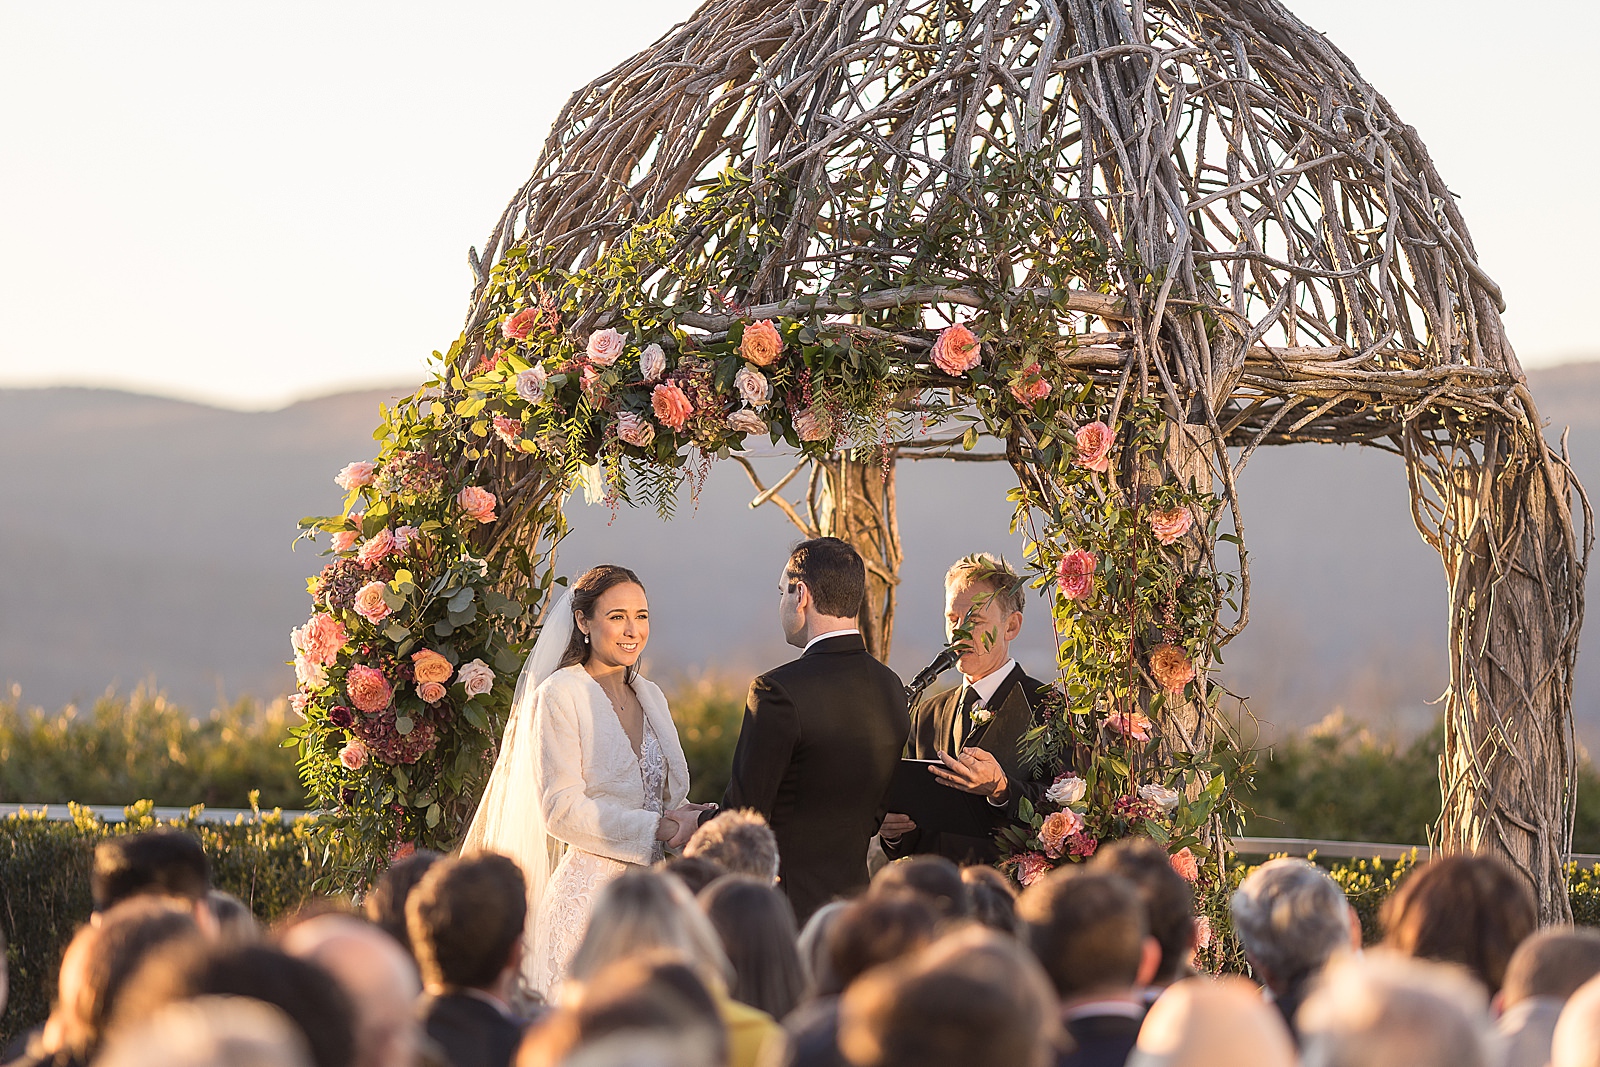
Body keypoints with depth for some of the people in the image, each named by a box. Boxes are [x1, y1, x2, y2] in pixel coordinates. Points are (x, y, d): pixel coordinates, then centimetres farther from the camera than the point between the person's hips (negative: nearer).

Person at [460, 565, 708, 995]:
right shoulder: (559, 696, -7)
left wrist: (683, 818, -2)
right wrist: (658, 828, -15)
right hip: (588, 893, -6)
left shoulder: (650, 696, 15)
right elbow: (562, 810, -13)